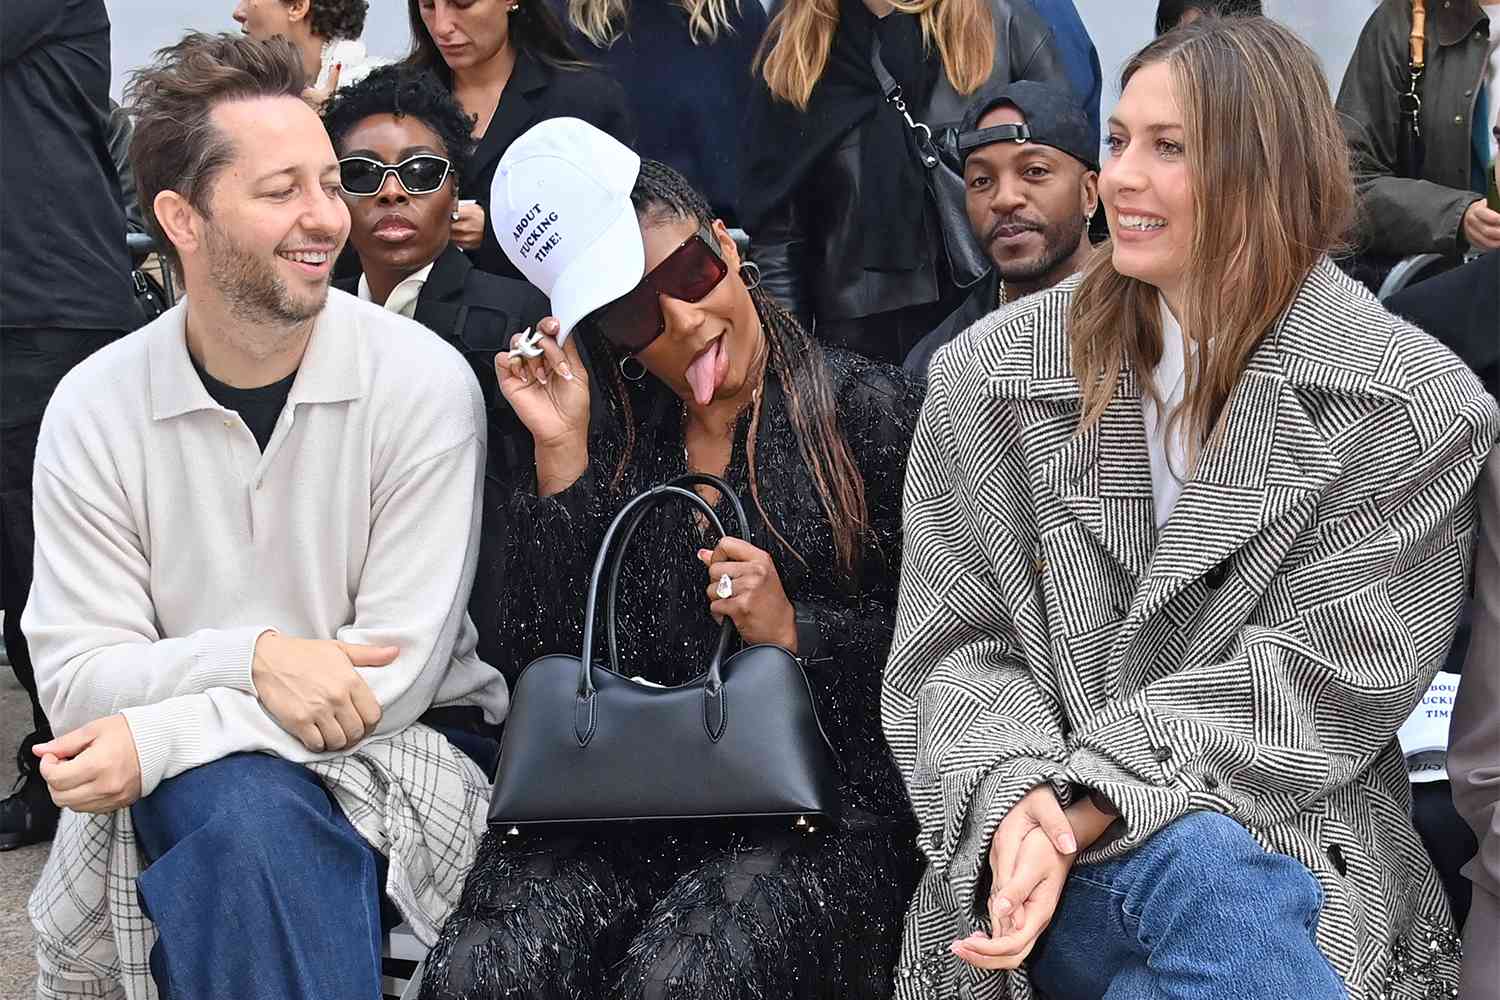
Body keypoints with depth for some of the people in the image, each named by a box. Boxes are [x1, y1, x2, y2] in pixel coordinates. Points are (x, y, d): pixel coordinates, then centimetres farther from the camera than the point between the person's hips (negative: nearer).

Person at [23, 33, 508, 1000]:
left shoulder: (423, 384, -11)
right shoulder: (94, 409, -4)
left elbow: (396, 671, -14)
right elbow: (77, 677, -7)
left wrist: (158, 736, -22)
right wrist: (251, 657, -26)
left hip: (405, 750, -2)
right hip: (185, 779, 2)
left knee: (244, 807, -33)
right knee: (248, 803, -32)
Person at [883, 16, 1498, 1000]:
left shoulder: (1414, 407, -2)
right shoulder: (992, 376, 6)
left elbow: (1323, 677, -9)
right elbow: (953, 642, 4)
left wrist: (1092, 804, -19)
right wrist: (1017, 796, -18)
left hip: (1298, 837, 0)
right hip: (1043, 849, 0)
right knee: (1199, 869, -34)